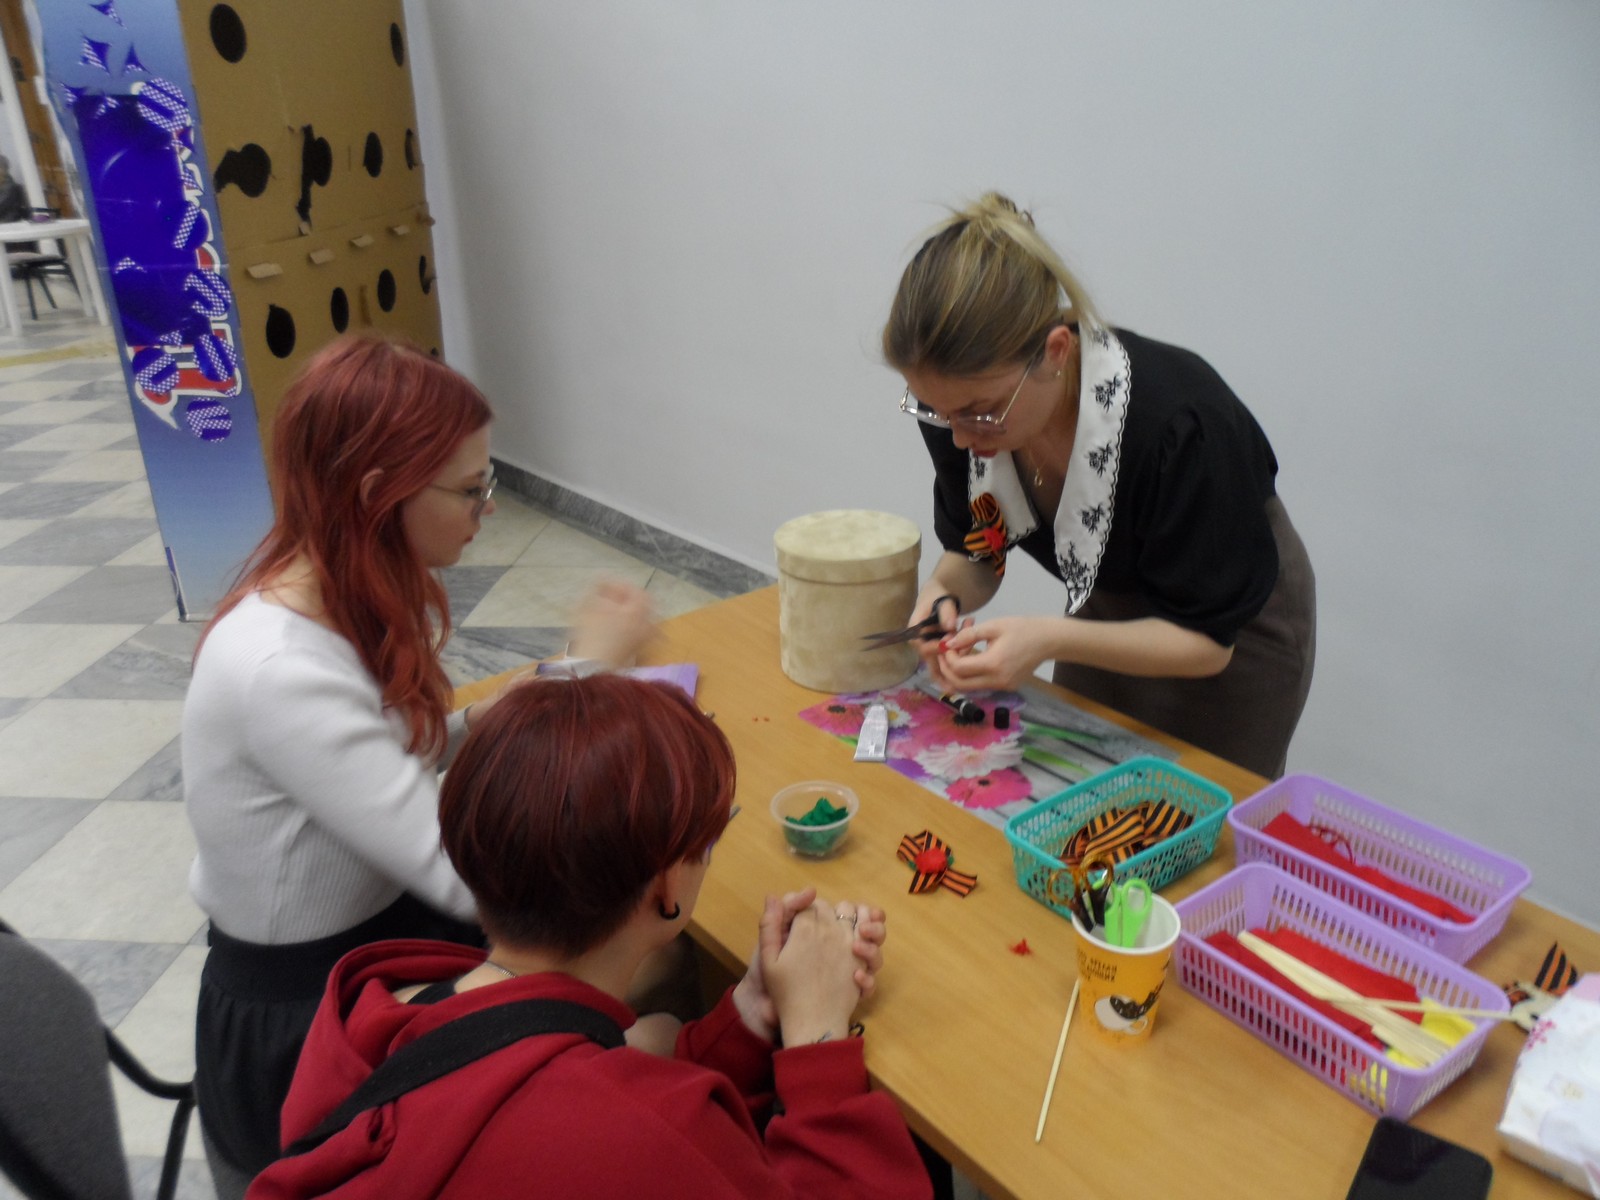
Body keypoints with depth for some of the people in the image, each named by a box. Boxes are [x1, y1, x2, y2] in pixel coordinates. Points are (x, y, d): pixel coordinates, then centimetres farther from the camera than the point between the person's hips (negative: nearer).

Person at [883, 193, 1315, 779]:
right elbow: (975, 554, -6)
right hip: (1107, 610, 5)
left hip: (1236, 625, -4)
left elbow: (1206, 640, -26)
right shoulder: (961, 400, -23)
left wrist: (1051, 639, -40)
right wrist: (945, 594, -29)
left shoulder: (1179, 422, -37)